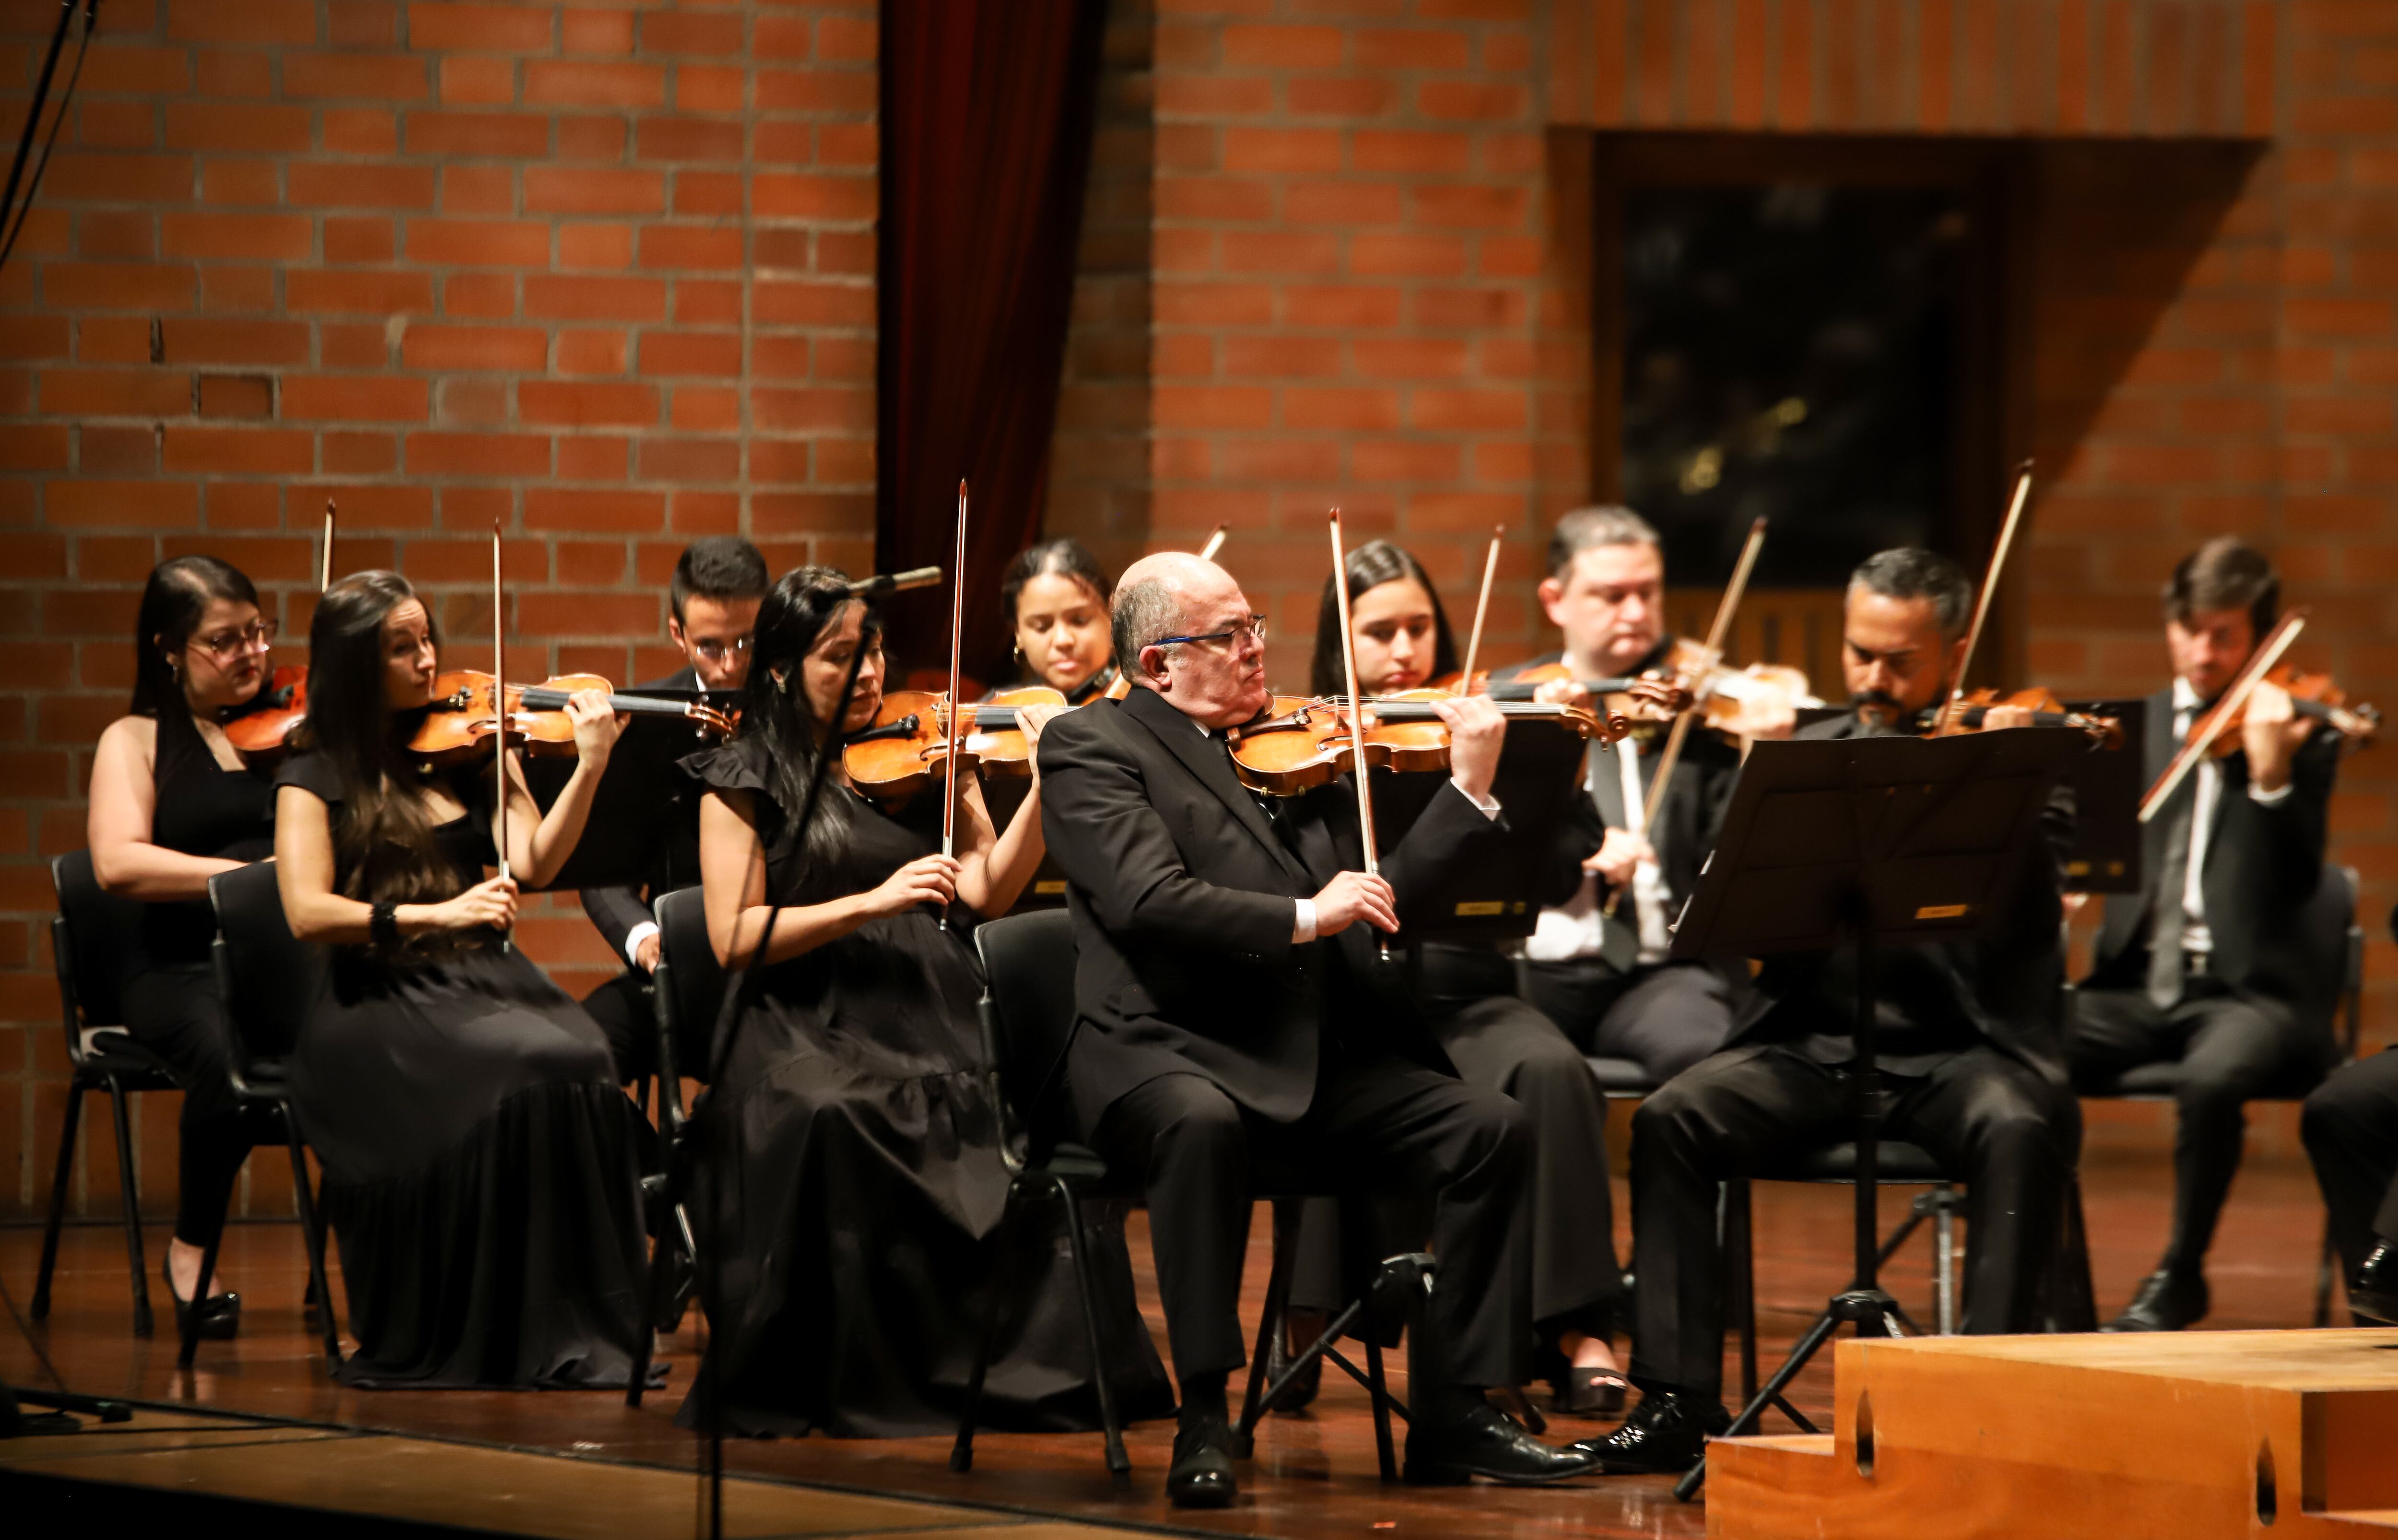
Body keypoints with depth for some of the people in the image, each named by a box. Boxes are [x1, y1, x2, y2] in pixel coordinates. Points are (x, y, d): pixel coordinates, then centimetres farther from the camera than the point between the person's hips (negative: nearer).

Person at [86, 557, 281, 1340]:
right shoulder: (137, 741, 10)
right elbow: (118, 863, -8)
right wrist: (254, 876, -17)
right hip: (187, 968, -2)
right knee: (230, 1053, -38)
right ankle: (192, 1252, -11)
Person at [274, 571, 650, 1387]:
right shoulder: (318, 776, 4)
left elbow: (533, 865, 4)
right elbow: (309, 912, -9)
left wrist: (590, 769, -10)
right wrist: (436, 914, -19)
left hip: (486, 979, 4)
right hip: (381, 1002, -4)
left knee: (579, 1060, -31)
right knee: (516, 1078, -34)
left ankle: (569, 1333, -23)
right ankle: (466, 1340, -22)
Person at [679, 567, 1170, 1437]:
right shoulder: (744, 784, 8)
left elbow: (986, 892, 5)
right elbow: (733, 938, -3)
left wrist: (1046, 786, -8)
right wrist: (870, 903, -14)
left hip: (930, 1019, 3)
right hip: (812, 1030, -3)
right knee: (831, 1119, -37)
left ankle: (1038, 1360, -19)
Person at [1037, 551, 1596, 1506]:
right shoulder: (1091, 745, 0)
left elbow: (1383, 895, 13)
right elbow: (1148, 898, -16)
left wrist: (1471, 788, 5)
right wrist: (1301, 917, -21)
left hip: (1308, 1063, 6)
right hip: (1162, 1049, -6)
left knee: (1491, 1130, -11)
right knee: (1203, 1123, -39)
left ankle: (1453, 1415, -6)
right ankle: (1204, 1424, -30)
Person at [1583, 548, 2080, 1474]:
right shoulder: (1803, 758, 13)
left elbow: (2025, 918, -14)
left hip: (1962, 1046, -3)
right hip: (1816, 1043, 3)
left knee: (2021, 1128, -35)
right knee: (1672, 1118, -22)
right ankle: (1679, 1399, -20)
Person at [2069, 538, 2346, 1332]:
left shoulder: (2298, 733, 2)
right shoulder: (2137, 726, 15)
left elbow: (2299, 880, -10)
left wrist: (2271, 776, -26)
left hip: (2250, 989, -4)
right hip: (2139, 983, 4)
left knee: (2211, 1078, -37)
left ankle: (2178, 1279, -16)